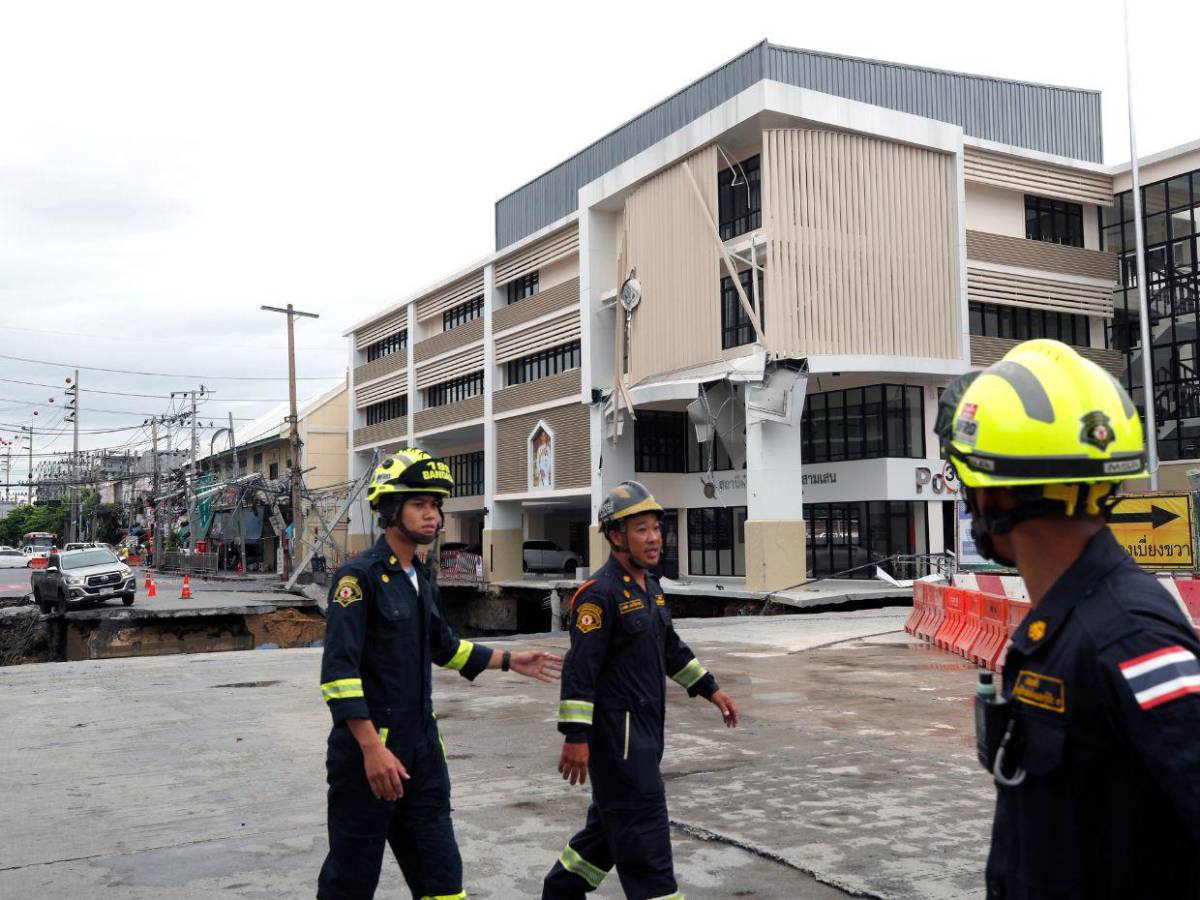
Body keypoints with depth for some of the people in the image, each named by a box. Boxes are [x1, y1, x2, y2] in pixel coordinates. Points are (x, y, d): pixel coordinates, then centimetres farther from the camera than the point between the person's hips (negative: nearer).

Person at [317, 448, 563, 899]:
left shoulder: (418, 582, 11)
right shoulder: (359, 576, -15)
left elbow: (446, 648, 25)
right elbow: (339, 670, -22)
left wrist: (510, 660, 20)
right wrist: (372, 748, -26)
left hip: (421, 746, 8)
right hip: (368, 749, -8)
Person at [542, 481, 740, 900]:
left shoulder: (650, 587, 12)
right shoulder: (600, 593, -17)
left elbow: (670, 647, 24)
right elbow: (579, 668, -21)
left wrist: (710, 689, 23)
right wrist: (576, 736, -23)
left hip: (645, 729, 10)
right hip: (615, 730, -10)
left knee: (612, 821, 19)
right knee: (644, 831, -5)